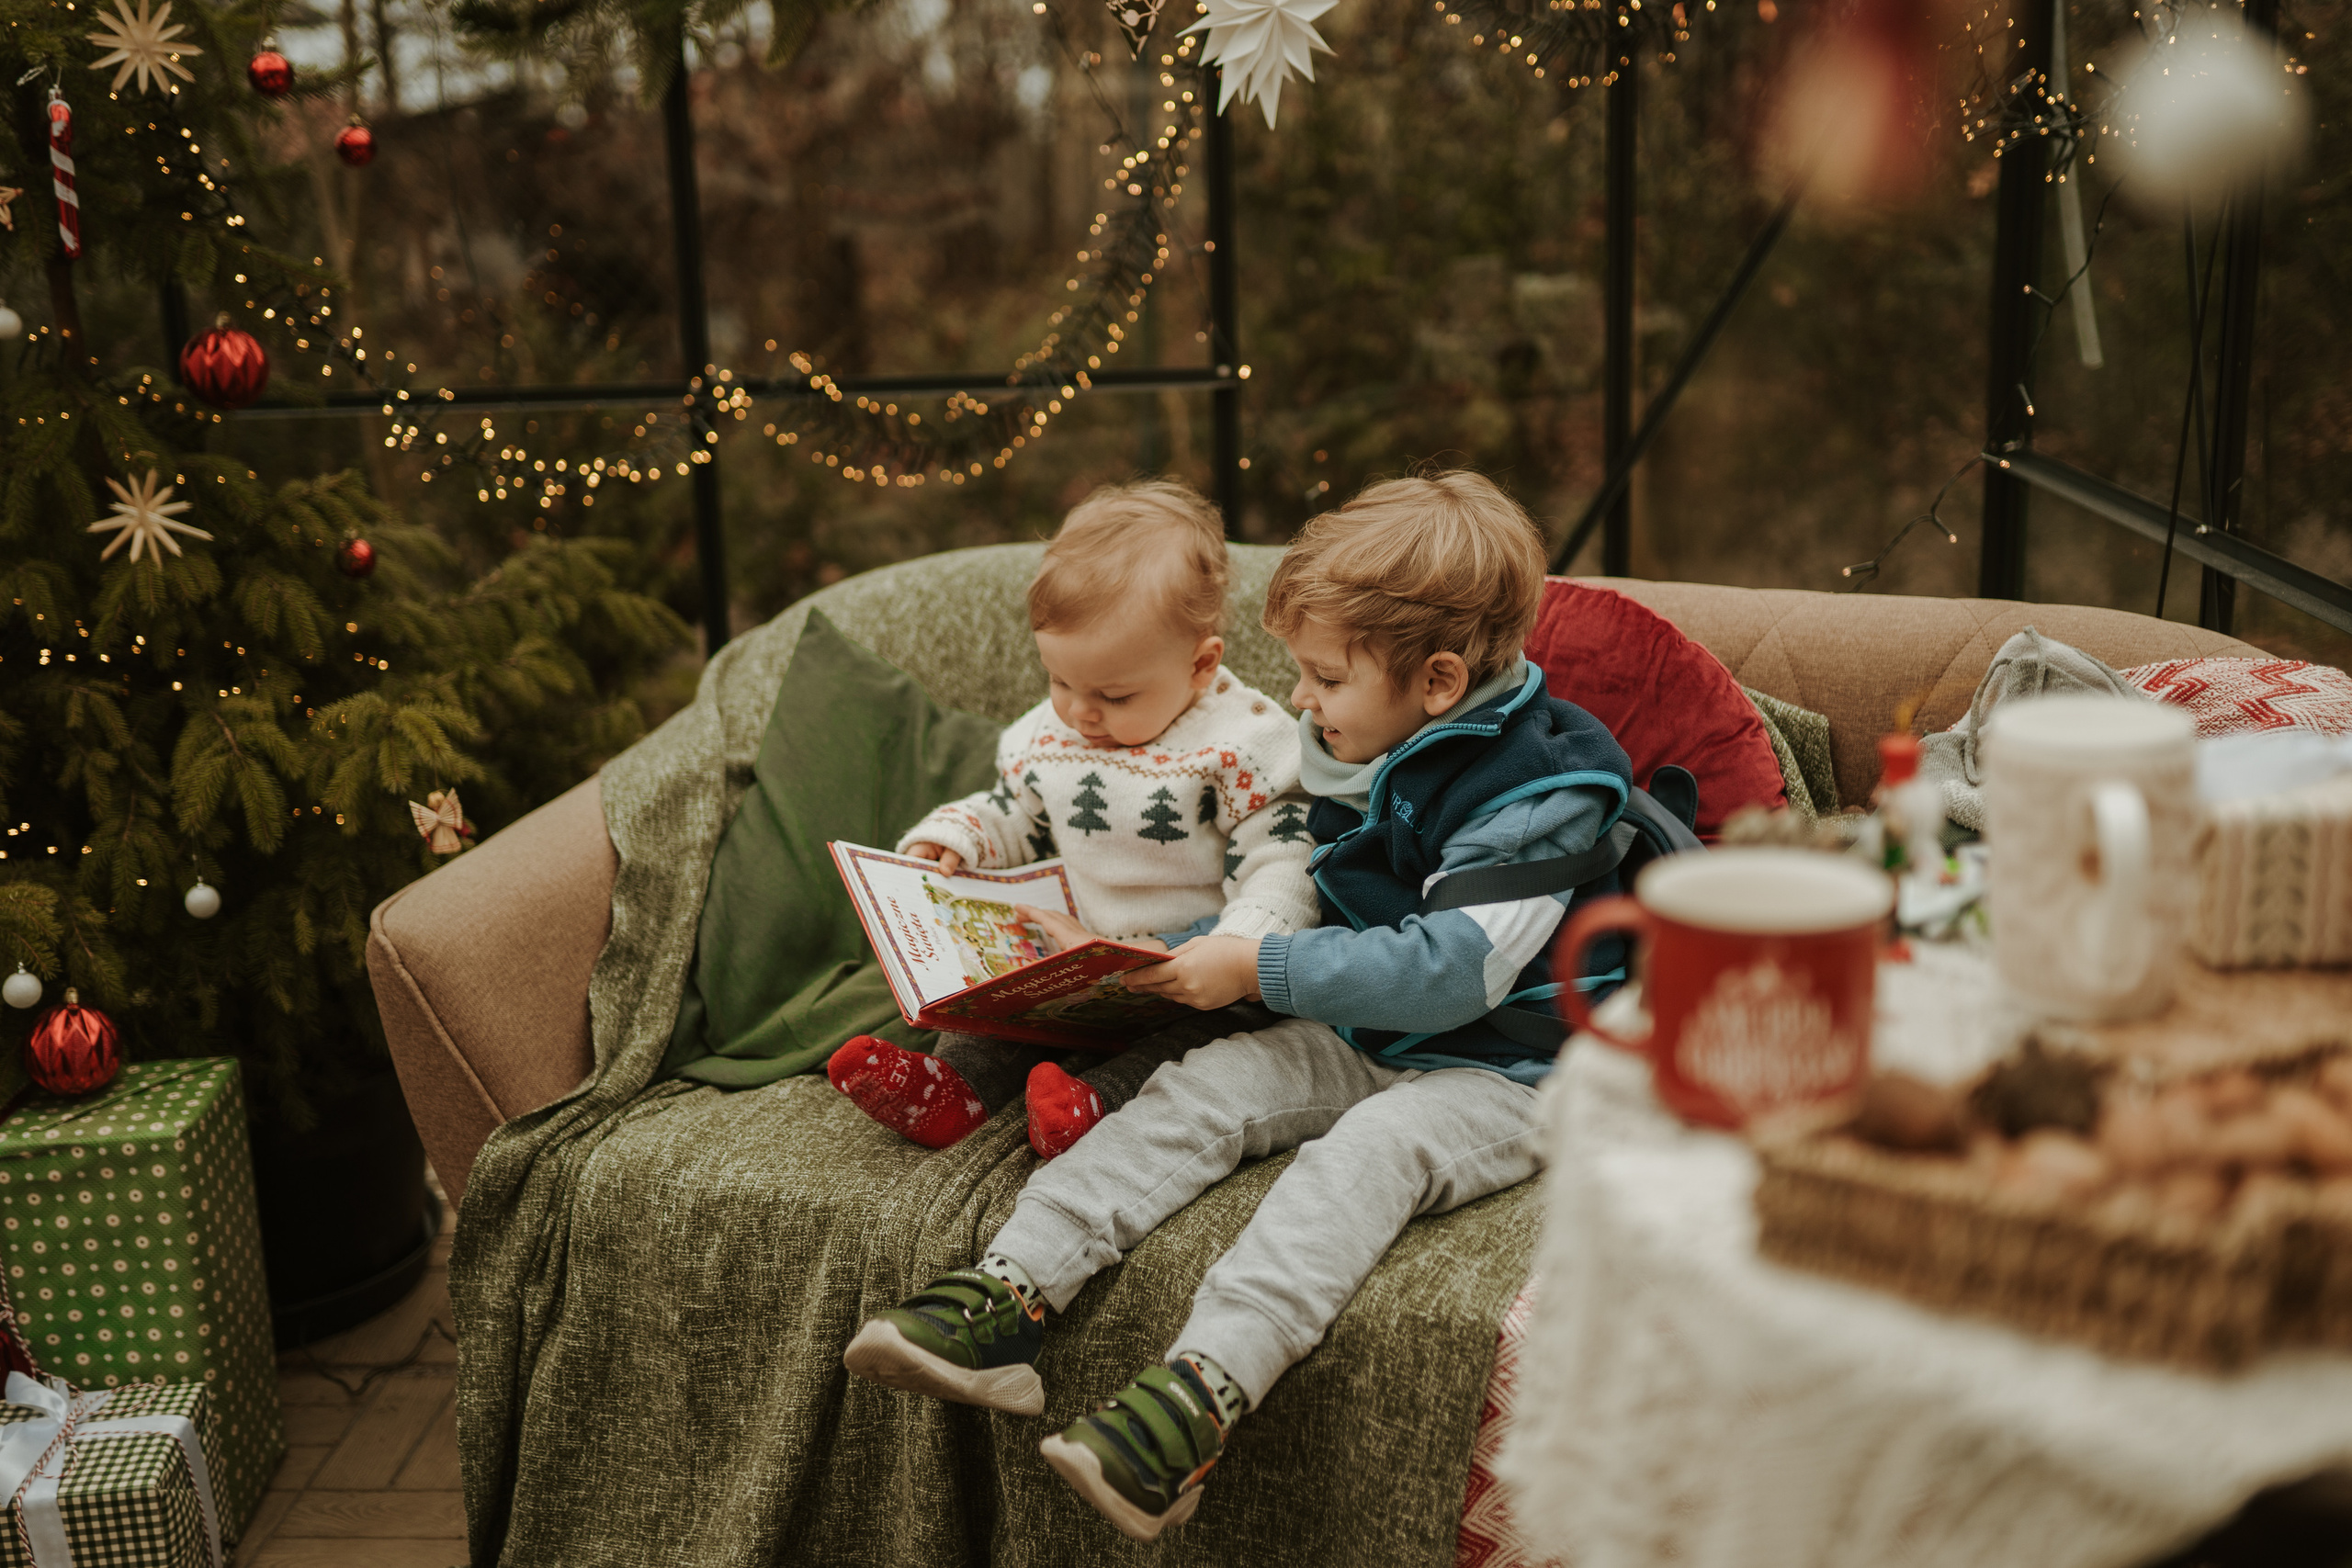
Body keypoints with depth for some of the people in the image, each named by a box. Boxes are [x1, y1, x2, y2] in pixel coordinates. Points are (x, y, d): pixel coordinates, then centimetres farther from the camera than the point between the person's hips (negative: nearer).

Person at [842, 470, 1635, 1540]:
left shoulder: (1543, 788, -17)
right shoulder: (1356, 757, 8)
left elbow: (1447, 970, -25)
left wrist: (1258, 968, -23)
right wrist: (1195, 942, 11)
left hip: (1501, 1072, -7)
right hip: (1355, 1038, 7)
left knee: (1366, 1152, -34)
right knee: (1196, 1091, -13)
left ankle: (1199, 1394, -48)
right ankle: (1005, 1297, -24)